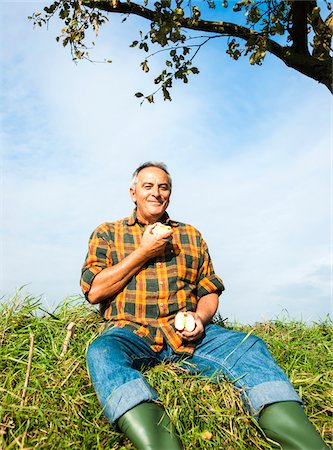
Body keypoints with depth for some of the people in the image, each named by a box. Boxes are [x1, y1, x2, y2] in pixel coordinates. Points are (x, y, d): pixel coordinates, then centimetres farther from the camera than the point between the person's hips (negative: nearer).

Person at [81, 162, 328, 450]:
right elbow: (93, 291, -1)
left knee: (249, 347, -24)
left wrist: (200, 318, -6)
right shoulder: (107, 233, 12)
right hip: (131, 332, -1)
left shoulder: (191, 235, 18)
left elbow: (210, 291, 18)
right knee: (102, 351, -35)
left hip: (187, 333, 2)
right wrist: (144, 252, -5)